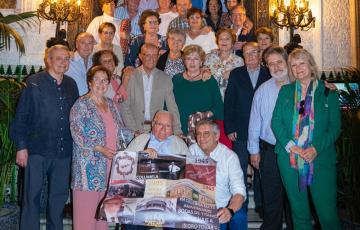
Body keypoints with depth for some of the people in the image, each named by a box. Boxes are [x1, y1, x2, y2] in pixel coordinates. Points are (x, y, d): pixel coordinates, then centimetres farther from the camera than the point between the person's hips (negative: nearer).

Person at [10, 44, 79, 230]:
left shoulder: (71, 84, 10)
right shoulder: (34, 82, -3)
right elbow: (21, 116, -4)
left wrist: (75, 145, 10)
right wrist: (21, 147, -9)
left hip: (63, 151, 4)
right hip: (37, 150, -4)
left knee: (59, 195, 12)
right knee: (32, 195, 4)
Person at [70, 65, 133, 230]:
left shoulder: (110, 104, 15)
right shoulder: (81, 105, -5)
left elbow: (119, 130, 21)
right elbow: (77, 134, -12)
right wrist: (100, 149, -19)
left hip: (110, 163, 6)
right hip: (90, 165, -6)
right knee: (87, 208, -1)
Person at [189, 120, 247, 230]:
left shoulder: (230, 156, -6)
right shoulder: (192, 150, 2)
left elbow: (239, 191, -15)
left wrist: (230, 210, -36)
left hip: (223, 207, -2)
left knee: (238, 217, -31)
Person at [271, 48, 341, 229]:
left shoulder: (328, 92, 5)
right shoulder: (285, 91, 11)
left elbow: (335, 126, 0)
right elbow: (276, 121, 4)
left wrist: (316, 149, -14)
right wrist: (290, 146, -11)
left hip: (320, 159, -2)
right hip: (289, 158, 2)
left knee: (327, 212, -3)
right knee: (298, 211, 10)